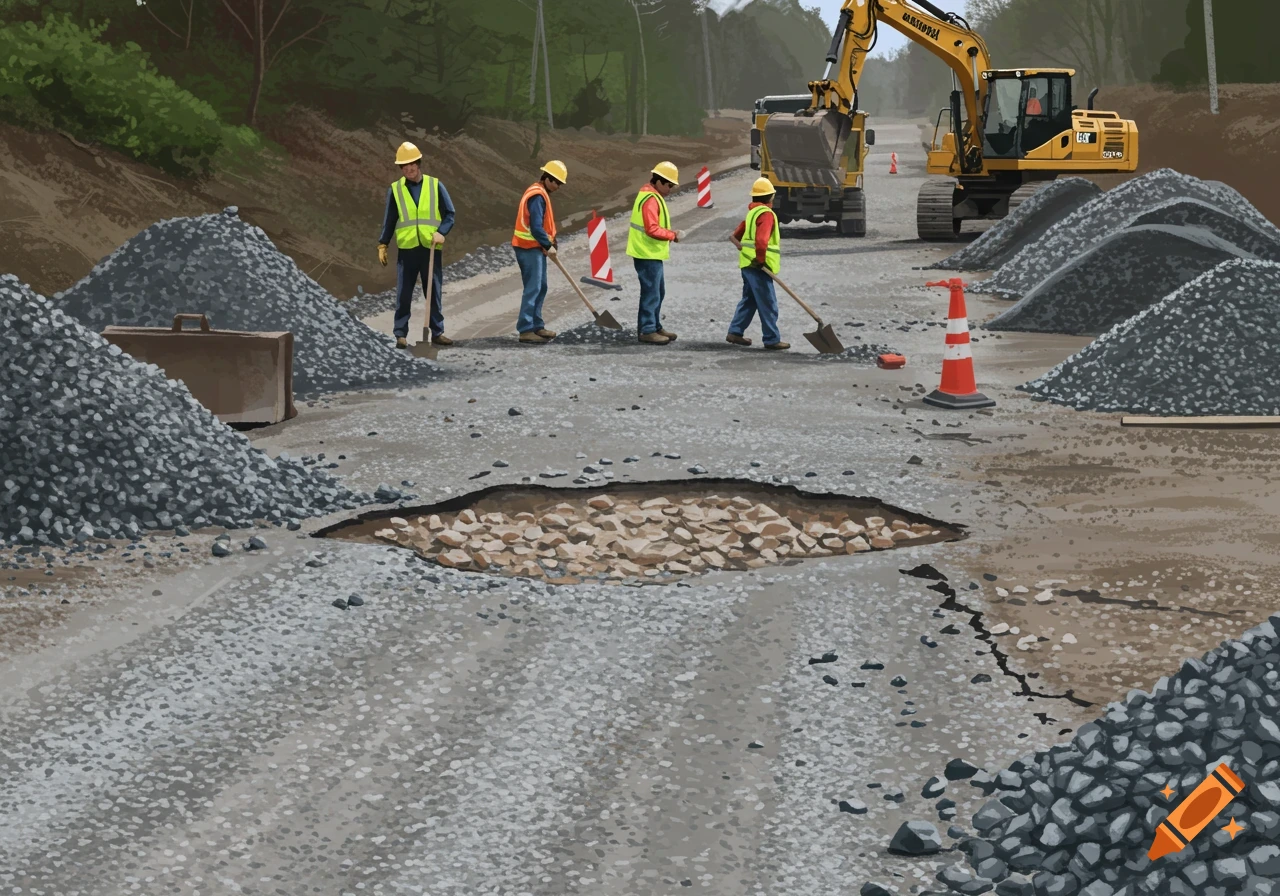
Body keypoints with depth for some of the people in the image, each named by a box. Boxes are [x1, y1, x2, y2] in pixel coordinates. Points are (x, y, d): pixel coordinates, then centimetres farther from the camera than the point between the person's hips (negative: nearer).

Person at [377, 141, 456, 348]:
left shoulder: (435, 186, 5)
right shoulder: (395, 189, 6)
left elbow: (449, 214, 7)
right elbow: (389, 220, 12)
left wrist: (441, 232, -10)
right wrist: (383, 245, 8)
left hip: (431, 248, 0)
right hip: (406, 248, 0)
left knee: (434, 293, 4)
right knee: (403, 295, 1)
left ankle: (437, 332, 12)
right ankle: (401, 334, 5)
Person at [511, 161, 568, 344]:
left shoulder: (540, 193, 16)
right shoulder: (538, 196, -18)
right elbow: (536, 226, -25)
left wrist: (549, 243, 11)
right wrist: (548, 245, -19)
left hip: (535, 248, 11)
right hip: (530, 248, -11)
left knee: (540, 288, 15)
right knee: (533, 288, -11)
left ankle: (537, 326, 21)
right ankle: (525, 330, -12)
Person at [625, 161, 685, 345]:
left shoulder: (653, 197, 15)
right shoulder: (650, 200, -19)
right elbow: (652, 230, -25)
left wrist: (671, 232, 6)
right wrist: (673, 235, -15)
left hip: (652, 254, 11)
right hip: (648, 254, -11)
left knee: (658, 292, 18)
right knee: (651, 293, -6)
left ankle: (655, 327, 26)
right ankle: (647, 331, -2)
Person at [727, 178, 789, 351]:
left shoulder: (752, 212, 16)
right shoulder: (766, 214, -14)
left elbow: (738, 234, 25)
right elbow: (761, 239, -27)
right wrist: (760, 259, -19)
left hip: (748, 264, 10)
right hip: (757, 266, -10)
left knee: (749, 300, 17)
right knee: (768, 304, -6)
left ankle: (735, 333, 17)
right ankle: (772, 340, -5)